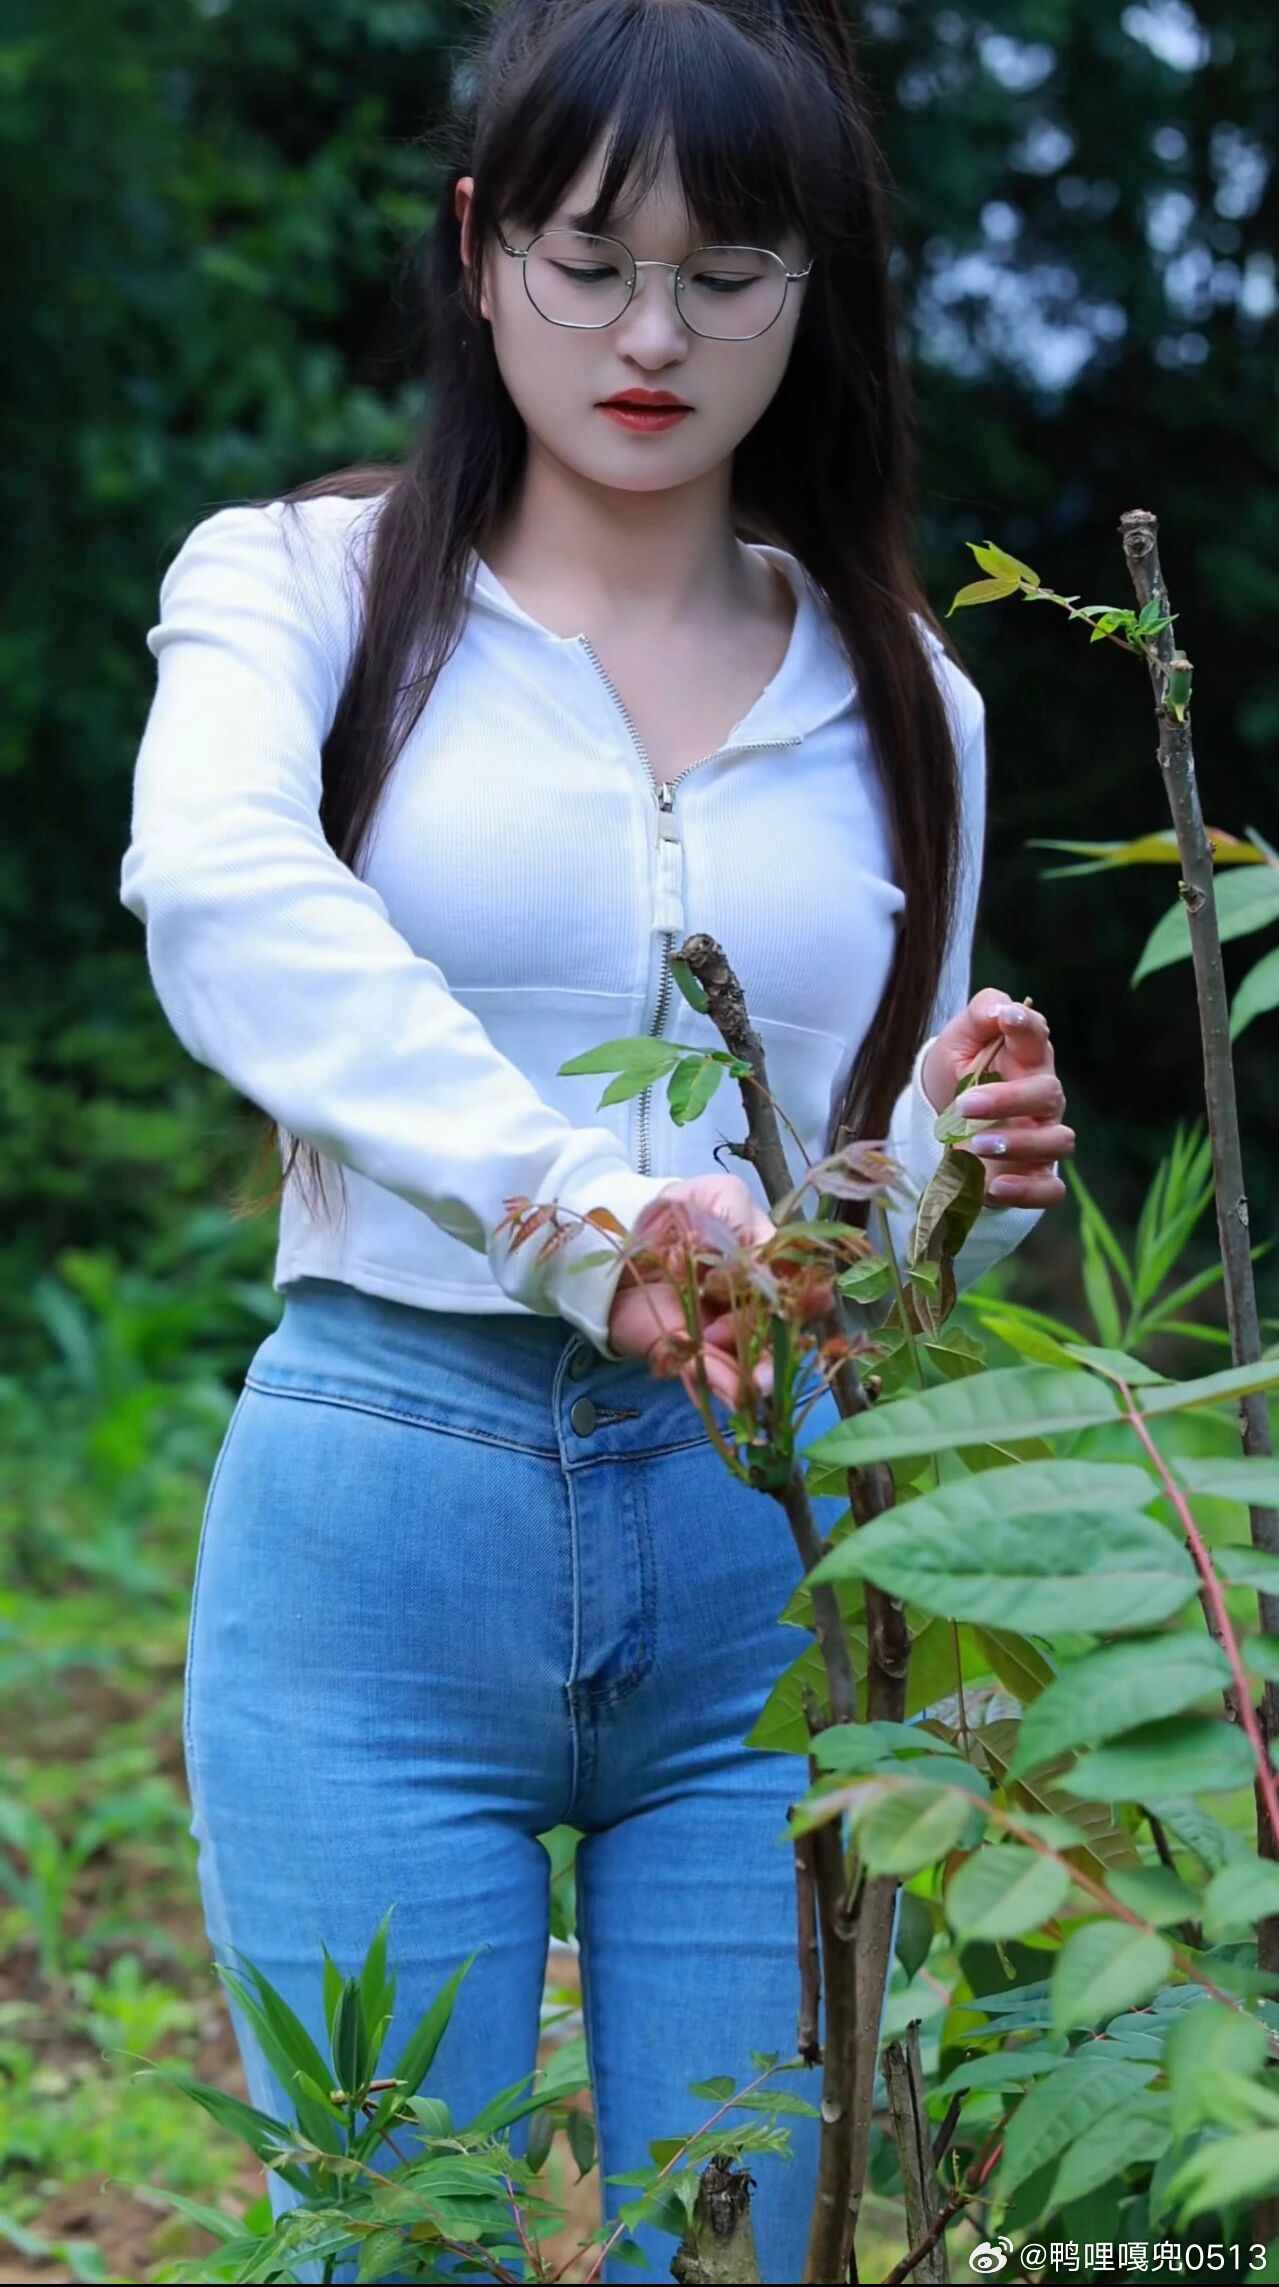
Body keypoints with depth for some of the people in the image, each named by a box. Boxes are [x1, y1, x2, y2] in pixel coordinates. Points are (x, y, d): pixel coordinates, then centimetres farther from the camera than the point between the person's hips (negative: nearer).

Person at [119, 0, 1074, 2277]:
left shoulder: (899, 704, 13)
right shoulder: (305, 582, 2)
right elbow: (219, 895, -22)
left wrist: (956, 1175, -7)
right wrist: (577, 1200, -36)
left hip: (769, 1569, 3)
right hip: (378, 1521, -2)